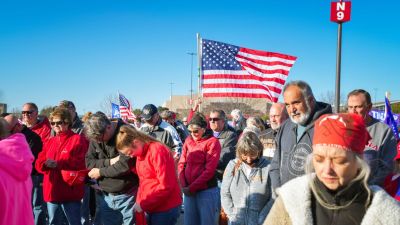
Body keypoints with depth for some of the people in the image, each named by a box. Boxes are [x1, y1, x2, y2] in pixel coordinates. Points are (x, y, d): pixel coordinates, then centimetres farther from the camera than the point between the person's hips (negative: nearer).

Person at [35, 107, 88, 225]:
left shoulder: (78, 139, -6)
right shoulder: (50, 141, 14)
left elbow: (82, 163, -16)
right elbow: (39, 163, 10)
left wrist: (57, 164, -20)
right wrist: (46, 163, -15)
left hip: (70, 192, -6)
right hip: (51, 191, 7)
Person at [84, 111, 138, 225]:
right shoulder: (95, 136, 0)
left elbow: (125, 166, -24)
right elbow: (89, 163, -3)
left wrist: (101, 172, -12)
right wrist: (110, 162, -19)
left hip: (127, 195, -5)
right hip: (105, 195, 5)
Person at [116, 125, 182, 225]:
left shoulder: (157, 151, -18)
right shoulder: (140, 152, 8)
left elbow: (165, 186, -21)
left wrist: (143, 205, -16)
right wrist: (139, 202, 0)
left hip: (166, 209, -8)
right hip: (151, 208, 8)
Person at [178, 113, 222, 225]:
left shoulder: (212, 142, -7)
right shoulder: (188, 141, 8)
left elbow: (209, 170, -13)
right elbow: (182, 164, 7)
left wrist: (192, 187, -13)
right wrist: (184, 186, -6)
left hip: (207, 191, -5)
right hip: (189, 191, 5)